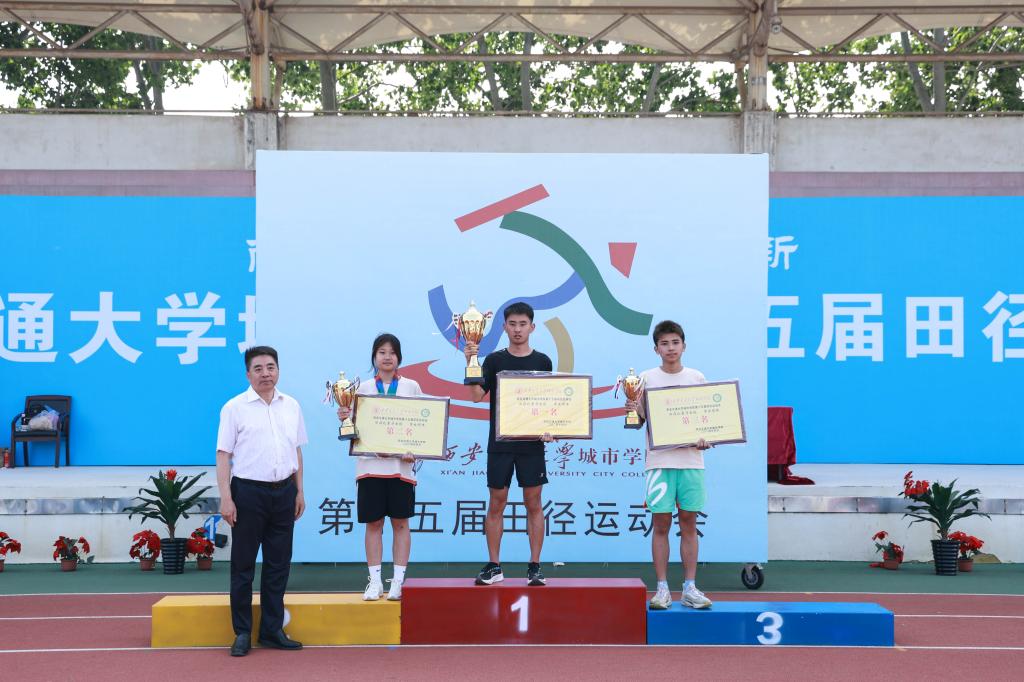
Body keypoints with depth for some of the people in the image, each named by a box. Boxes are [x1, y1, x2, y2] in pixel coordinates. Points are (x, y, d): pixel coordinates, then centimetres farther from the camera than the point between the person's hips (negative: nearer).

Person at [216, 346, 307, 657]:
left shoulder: (291, 406, 10)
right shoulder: (235, 407, -4)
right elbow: (224, 455, -6)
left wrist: (299, 491, 13)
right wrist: (226, 498, -12)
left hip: (283, 492, 4)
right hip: (248, 492, -4)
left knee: (279, 564, 8)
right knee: (243, 564, 2)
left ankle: (272, 630, 17)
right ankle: (242, 632, 11)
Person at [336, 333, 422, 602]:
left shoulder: (411, 387, 7)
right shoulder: (362, 389, 9)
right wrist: (345, 418, -12)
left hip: (401, 464, -1)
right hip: (370, 463, 1)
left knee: (400, 522, 2)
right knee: (373, 523, 3)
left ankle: (398, 581, 8)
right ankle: (375, 581, 10)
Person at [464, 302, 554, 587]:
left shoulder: (542, 361, 5)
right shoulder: (494, 360, 3)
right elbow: (477, 396, -8)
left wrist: (549, 429, -8)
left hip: (531, 444, 0)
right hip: (499, 443, 0)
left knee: (533, 504, 3)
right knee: (496, 504, 5)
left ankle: (534, 566, 9)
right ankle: (493, 566, 13)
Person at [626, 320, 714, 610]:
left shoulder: (697, 378, 8)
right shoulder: (646, 379, 4)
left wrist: (705, 439, -8)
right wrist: (633, 411, -17)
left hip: (691, 459, 2)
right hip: (659, 461, -1)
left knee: (689, 522, 4)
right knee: (661, 523, -1)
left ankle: (690, 588, 10)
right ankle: (662, 589, 6)